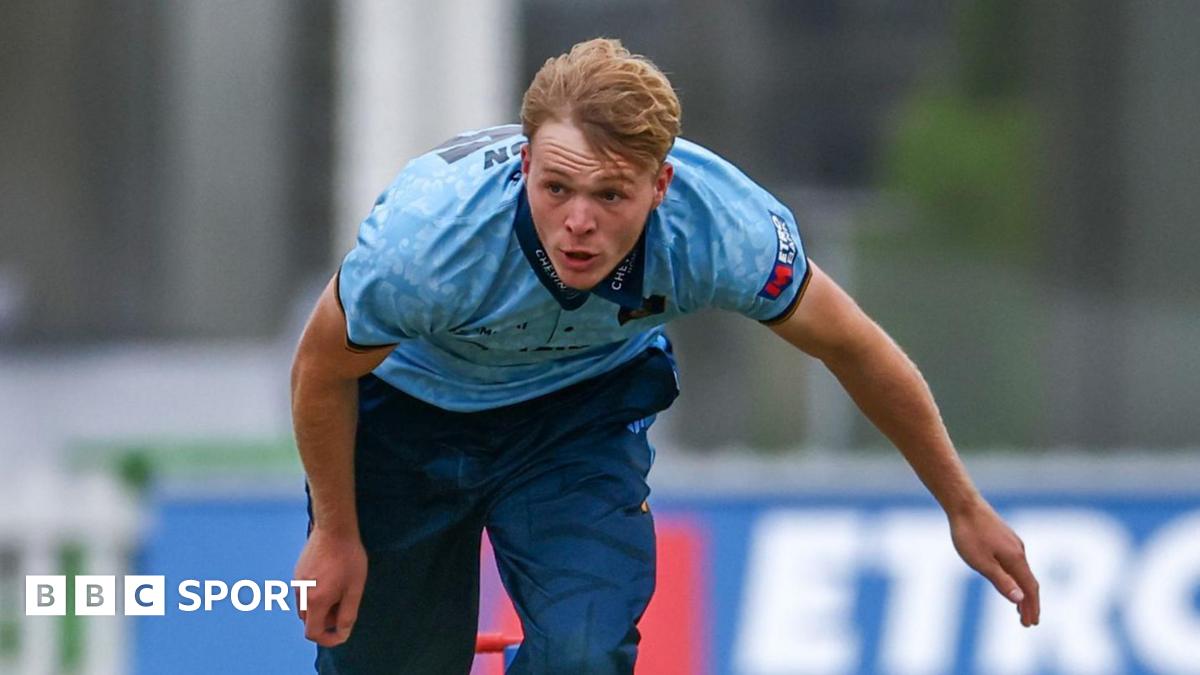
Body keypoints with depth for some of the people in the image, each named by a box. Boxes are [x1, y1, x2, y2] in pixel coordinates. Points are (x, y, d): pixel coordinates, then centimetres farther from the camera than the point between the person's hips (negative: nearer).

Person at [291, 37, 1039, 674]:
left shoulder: (722, 226, -34)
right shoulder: (428, 237, -40)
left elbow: (853, 346, -14)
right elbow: (323, 369, -18)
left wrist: (964, 506, -3)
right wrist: (335, 533, -6)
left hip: (585, 405, 1)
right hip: (410, 408, -1)